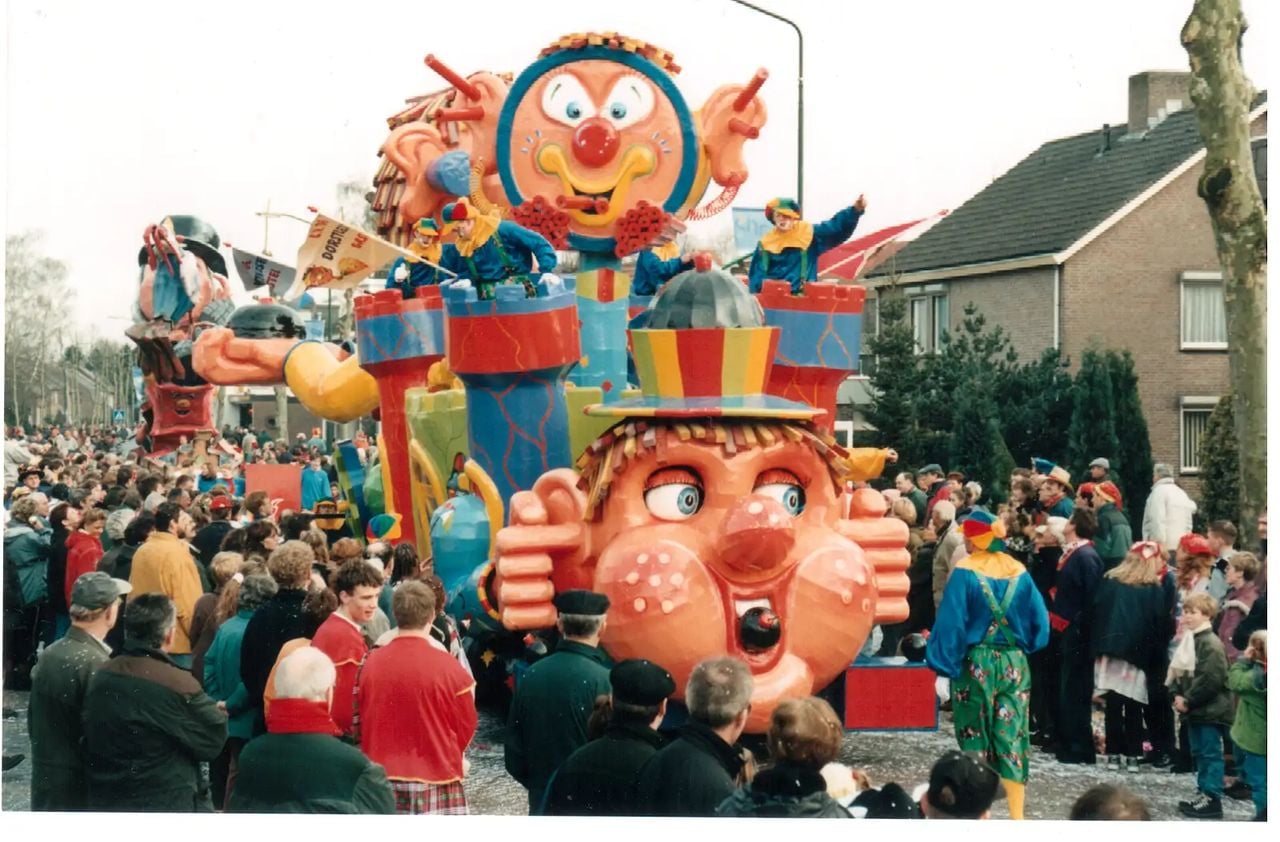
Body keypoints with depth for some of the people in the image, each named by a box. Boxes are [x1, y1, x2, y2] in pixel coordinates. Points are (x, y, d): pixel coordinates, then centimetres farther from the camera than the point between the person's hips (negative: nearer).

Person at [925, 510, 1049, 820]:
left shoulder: (964, 573, -10)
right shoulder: (1020, 573, 3)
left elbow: (951, 622, -12)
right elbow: (1039, 620, 5)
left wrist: (944, 664, -7)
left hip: (975, 663, -3)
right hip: (1014, 663, 3)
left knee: (976, 737, 7)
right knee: (1012, 737, 6)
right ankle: (1016, 815, 5)